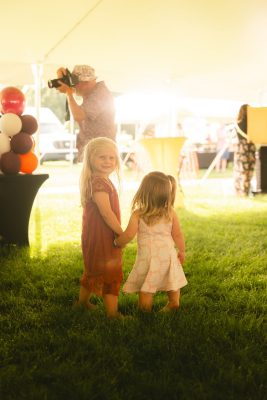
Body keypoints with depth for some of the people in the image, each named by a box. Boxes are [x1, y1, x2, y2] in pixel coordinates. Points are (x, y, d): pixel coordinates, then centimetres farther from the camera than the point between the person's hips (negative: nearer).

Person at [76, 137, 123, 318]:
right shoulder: (98, 183, -23)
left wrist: (118, 232, 14)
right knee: (112, 274, -1)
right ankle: (112, 312, 7)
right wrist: (122, 233, -17)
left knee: (92, 271, 24)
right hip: (101, 237, -10)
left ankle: (83, 302, 40)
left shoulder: (103, 181, 10)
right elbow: (106, 212, -26)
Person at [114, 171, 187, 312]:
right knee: (173, 284, 21)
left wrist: (117, 242, 5)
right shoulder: (171, 213, -7)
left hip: (147, 255, -2)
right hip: (168, 254, 3)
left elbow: (128, 235, -14)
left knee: (146, 288, 7)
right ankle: (173, 306, 32)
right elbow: (178, 235, -1)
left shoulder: (138, 214, -13)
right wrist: (182, 251, 15)